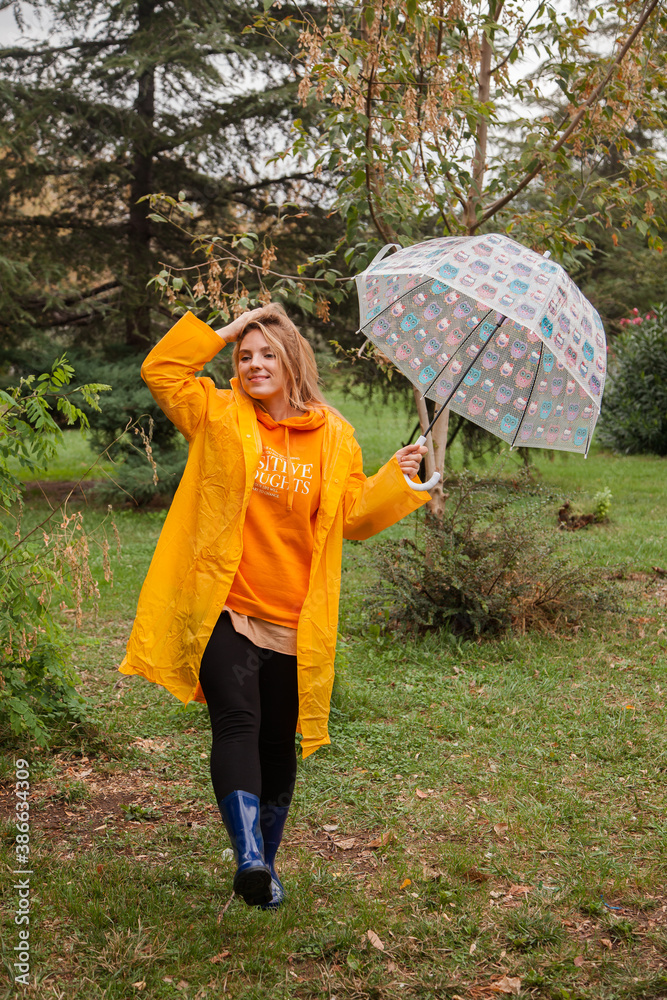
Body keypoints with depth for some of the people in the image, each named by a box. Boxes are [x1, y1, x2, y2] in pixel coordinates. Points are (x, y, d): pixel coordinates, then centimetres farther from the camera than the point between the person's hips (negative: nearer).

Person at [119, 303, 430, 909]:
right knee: (238, 723, -20)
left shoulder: (333, 436, 8)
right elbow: (161, 369, 1)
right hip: (225, 609, -2)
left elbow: (353, 518, 10)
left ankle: (266, 863, 25)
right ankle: (249, 855, -26)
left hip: (294, 623, 2)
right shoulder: (221, 416, 6)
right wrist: (224, 331, 0)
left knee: (278, 745, 9)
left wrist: (396, 479, -5)